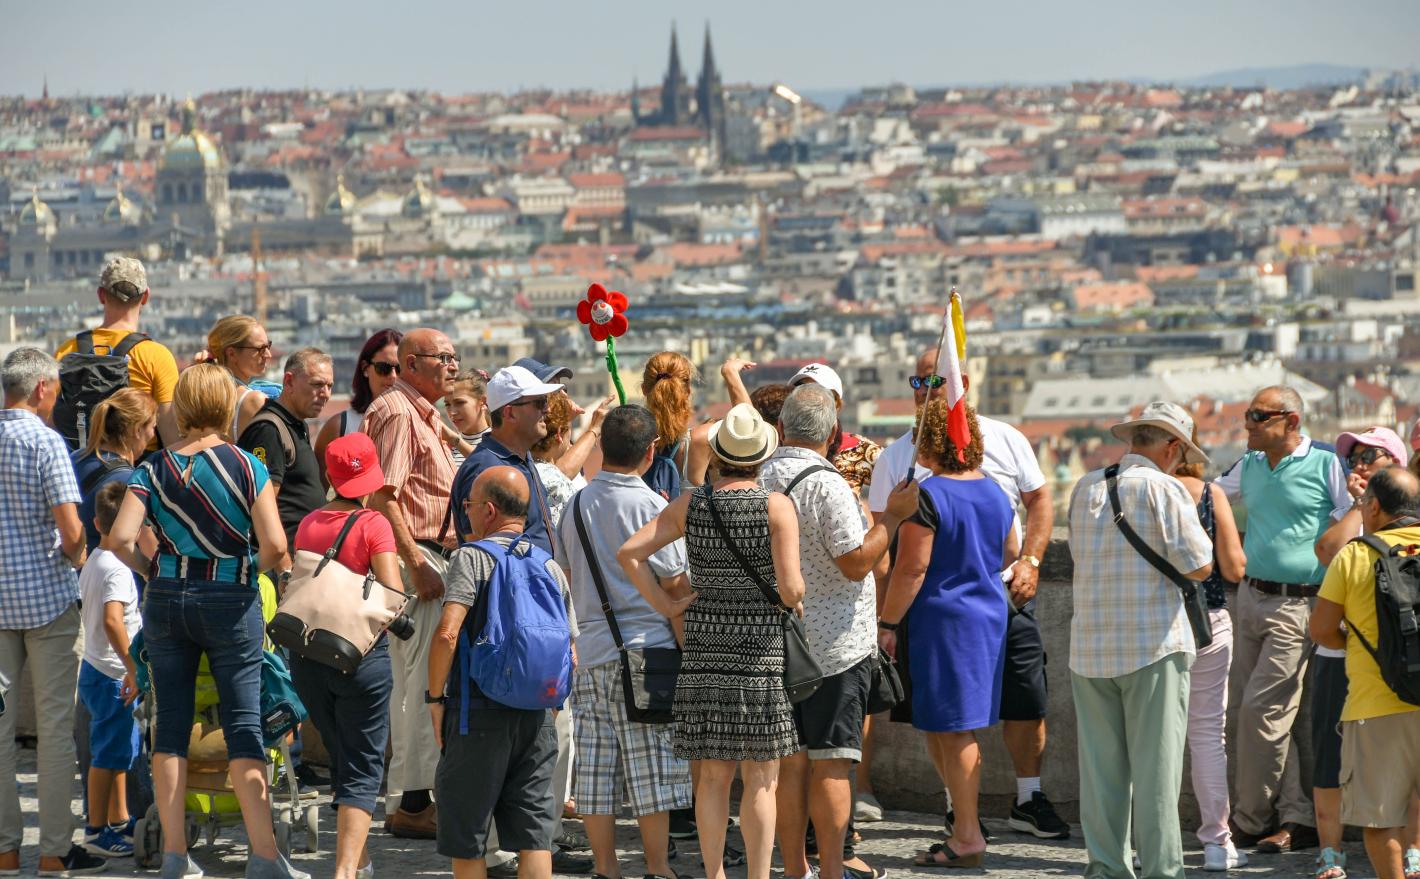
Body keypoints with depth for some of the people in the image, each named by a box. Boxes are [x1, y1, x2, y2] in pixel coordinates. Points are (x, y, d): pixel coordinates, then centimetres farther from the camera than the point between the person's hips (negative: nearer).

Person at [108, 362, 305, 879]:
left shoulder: (154, 470, -1)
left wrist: (153, 570, 8)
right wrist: (275, 566, 8)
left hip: (166, 599, 2)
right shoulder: (246, 467, -6)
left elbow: (121, 538, -10)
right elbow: (274, 546, -14)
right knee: (243, 721, 0)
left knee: (170, 721, 8)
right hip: (231, 600, -2)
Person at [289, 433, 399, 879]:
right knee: (362, 768, 0)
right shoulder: (373, 524, -9)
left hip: (307, 654, 5)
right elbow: (393, 595, -17)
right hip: (362, 654, -5)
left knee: (340, 757, 20)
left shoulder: (308, 524, 5)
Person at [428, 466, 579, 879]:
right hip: (537, 717, 5)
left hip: (478, 713, -5)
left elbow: (447, 634, -18)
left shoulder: (471, 558, -7)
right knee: (534, 833, 5)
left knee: (466, 842, 6)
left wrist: (436, 697, -8)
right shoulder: (550, 566, 10)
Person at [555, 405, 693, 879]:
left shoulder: (576, 506, 8)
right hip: (646, 650, -5)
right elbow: (676, 590, -8)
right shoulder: (653, 507, -9)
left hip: (590, 653, 5)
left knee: (596, 769, 6)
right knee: (652, 770, 0)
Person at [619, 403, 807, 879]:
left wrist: (665, 604, 2)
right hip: (760, 649, -3)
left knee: (713, 774, 11)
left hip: (703, 648, 3)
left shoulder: (689, 505, 2)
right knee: (760, 779, 4)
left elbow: (629, 552, -4)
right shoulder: (777, 507, -9)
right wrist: (795, 595, 5)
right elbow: (790, 588, -17)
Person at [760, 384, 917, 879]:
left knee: (790, 761, 9)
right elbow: (857, 562, -19)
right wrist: (894, 516, -7)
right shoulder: (827, 485, -15)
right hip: (836, 643, -6)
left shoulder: (760, 481, 6)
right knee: (831, 763, -4)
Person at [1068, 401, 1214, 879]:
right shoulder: (1164, 489, -8)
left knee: (1100, 764, 8)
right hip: (1153, 644, -5)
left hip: (1090, 647, 5)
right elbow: (1200, 567, -10)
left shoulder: (1085, 488, 8)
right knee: (1156, 764, -1)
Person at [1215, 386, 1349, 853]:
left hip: (1296, 605, -7)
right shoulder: (1249, 466, 12)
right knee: (1246, 709, 4)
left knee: (1262, 710, -11)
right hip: (1250, 598, 7)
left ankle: (1250, 821, 2)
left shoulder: (1326, 463, -7)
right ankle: (1296, 817, 11)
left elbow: (1351, 526, -5)